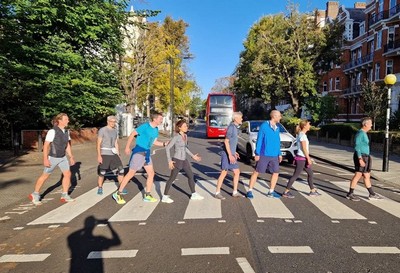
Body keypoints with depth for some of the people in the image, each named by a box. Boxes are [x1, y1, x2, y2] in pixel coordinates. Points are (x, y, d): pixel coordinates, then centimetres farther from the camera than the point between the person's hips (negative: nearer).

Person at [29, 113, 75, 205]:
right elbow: (45, 145, -18)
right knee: (45, 176, 6)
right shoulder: (52, 131, -20)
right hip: (52, 157, -6)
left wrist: (71, 157, 8)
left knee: (68, 174, -1)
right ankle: (35, 195, 25)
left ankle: (64, 196, 9)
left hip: (62, 157, 6)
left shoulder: (66, 131, 2)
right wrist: (45, 159, -20)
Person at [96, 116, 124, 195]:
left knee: (121, 169, -2)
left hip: (113, 154, 5)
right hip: (104, 154, -5)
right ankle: (100, 188, 20)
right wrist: (99, 155, -14)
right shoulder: (102, 130, -7)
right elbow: (98, 143, -8)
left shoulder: (115, 131, 11)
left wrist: (118, 155, 14)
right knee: (102, 172, 1)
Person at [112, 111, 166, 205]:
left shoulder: (156, 129, 7)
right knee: (131, 173, -3)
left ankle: (147, 196, 17)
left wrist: (164, 144, 1)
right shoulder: (145, 126, -17)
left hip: (147, 153, 8)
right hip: (138, 152, -8)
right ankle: (118, 194, 10)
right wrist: (127, 147, -12)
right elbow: (132, 134, -12)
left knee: (151, 173, 7)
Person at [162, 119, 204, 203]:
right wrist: (169, 160, -18)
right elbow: (167, 148, -14)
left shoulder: (185, 136, 7)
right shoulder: (176, 137, -15)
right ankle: (165, 197, 12)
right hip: (177, 160, -8)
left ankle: (194, 194, 26)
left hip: (184, 160, 8)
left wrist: (193, 156, 18)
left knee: (191, 176, 13)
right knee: (172, 178, 0)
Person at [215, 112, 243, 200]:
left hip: (231, 153, 10)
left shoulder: (235, 127, 13)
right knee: (224, 173, -3)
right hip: (227, 154, -10)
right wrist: (230, 155, -24)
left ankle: (235, 192, 18)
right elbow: (226, 141, -21)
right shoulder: (231, 127, -17)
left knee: (237, 172, 10)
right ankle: (217, 193, 8)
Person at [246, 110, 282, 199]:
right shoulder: (264, 126, -10)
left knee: (276, 173, 9)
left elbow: (278, 141, 17)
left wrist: (279, 154, 15)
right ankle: (250, 191, 9)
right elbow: (259, 140, -10)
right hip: (264, 155, -6)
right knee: (256, 172, 0)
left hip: (274, 156, 7)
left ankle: (271, 192, 23)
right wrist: (257, 153, -12)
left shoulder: (277, 128, 10)